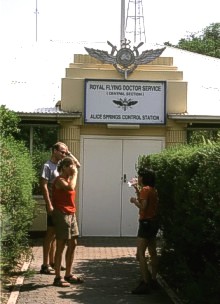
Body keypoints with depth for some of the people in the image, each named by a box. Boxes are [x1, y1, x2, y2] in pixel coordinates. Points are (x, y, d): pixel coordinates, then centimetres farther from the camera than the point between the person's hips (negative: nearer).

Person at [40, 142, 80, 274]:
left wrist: (69, 153, 7)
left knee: (55, 233, 13)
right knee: (51, 233, -5)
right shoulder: (48, 166, -11)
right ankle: (45, 265, -1)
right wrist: (49, 205, -21)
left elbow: (77, 164, 19)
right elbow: (44, 186, -16)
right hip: (53, 204, -8)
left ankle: (52, 262, 21)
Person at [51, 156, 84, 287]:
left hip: (71, 214, 10)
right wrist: (75, 174, -20)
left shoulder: (68, 179, 15)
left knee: (72, 244, 12)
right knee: (61, 246, -5)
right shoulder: (59, 180, -13)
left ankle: (68, 274, 21)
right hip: (62, 215, -10)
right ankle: (58, 277, 0)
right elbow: (70, 188, -30)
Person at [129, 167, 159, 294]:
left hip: (146, 223, -10)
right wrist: (137, 188, 20)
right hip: (154, 222, 10)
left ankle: (146, 284, -11)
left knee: (140, 254, -9)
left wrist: (134, 201, -7)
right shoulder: (153, 189, 11)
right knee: (153, 253, 15)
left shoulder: (145, 189, -15)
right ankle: (153, 280, 22)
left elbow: (142, 206, -24)